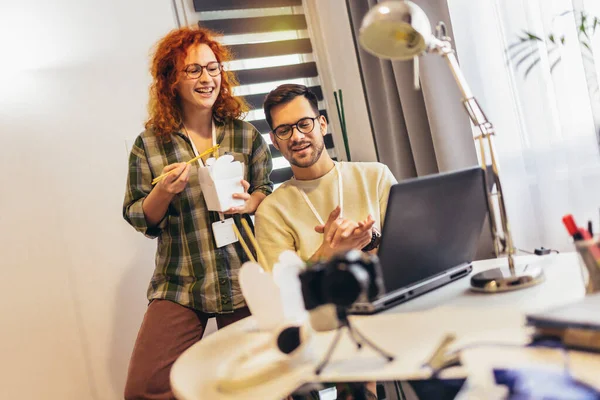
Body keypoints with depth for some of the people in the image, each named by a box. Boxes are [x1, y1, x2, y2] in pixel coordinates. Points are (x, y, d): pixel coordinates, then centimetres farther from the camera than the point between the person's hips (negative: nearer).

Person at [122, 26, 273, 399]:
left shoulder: (246, 134, 3)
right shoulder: (149, 144, 0)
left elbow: (270, 190, 10)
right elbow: (138, 219, 3)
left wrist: (249, 203, -12)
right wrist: (164, 191, -17)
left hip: (243, 280, 1)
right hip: (179, 285, 0)